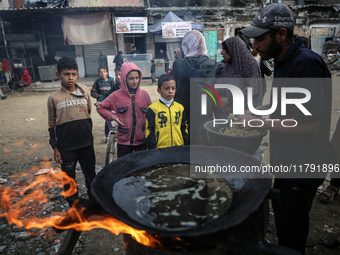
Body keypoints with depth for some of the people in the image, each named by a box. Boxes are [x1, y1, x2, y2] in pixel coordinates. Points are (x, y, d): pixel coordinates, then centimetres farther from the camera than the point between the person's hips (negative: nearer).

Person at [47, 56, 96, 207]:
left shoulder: (85, 92, 0)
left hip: (86, 143, 2)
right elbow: (52, 125, 2)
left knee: (90, 174, 14)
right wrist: (55, 148, 0)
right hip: (66, 147, -1)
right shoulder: (54, 98, -4)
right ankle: (73, 205, 32)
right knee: (69, 178, 12)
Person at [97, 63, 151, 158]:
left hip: (141, 140, 2)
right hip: (124, 141, -1)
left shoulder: (144, 95, 0)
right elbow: (100, 108, 6)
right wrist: (113, 116, -6)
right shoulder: (116, 96, -5)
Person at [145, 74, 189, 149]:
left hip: (179, 148, 4)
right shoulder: (153, 109, -4)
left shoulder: (180, 107, 8)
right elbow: (149, 131, -3)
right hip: (160, 150, -3)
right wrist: (152, 150, -5)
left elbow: (184, 129, 14)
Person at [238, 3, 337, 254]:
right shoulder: (284, 61, 7)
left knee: (290, 229, 7)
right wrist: (259, 110, 4)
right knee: (281, 210, 26)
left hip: (303, 164, -9)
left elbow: (310, 123, -26)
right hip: (287, 159, 9)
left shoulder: (305, 64, -23)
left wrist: (260, 123, -23)